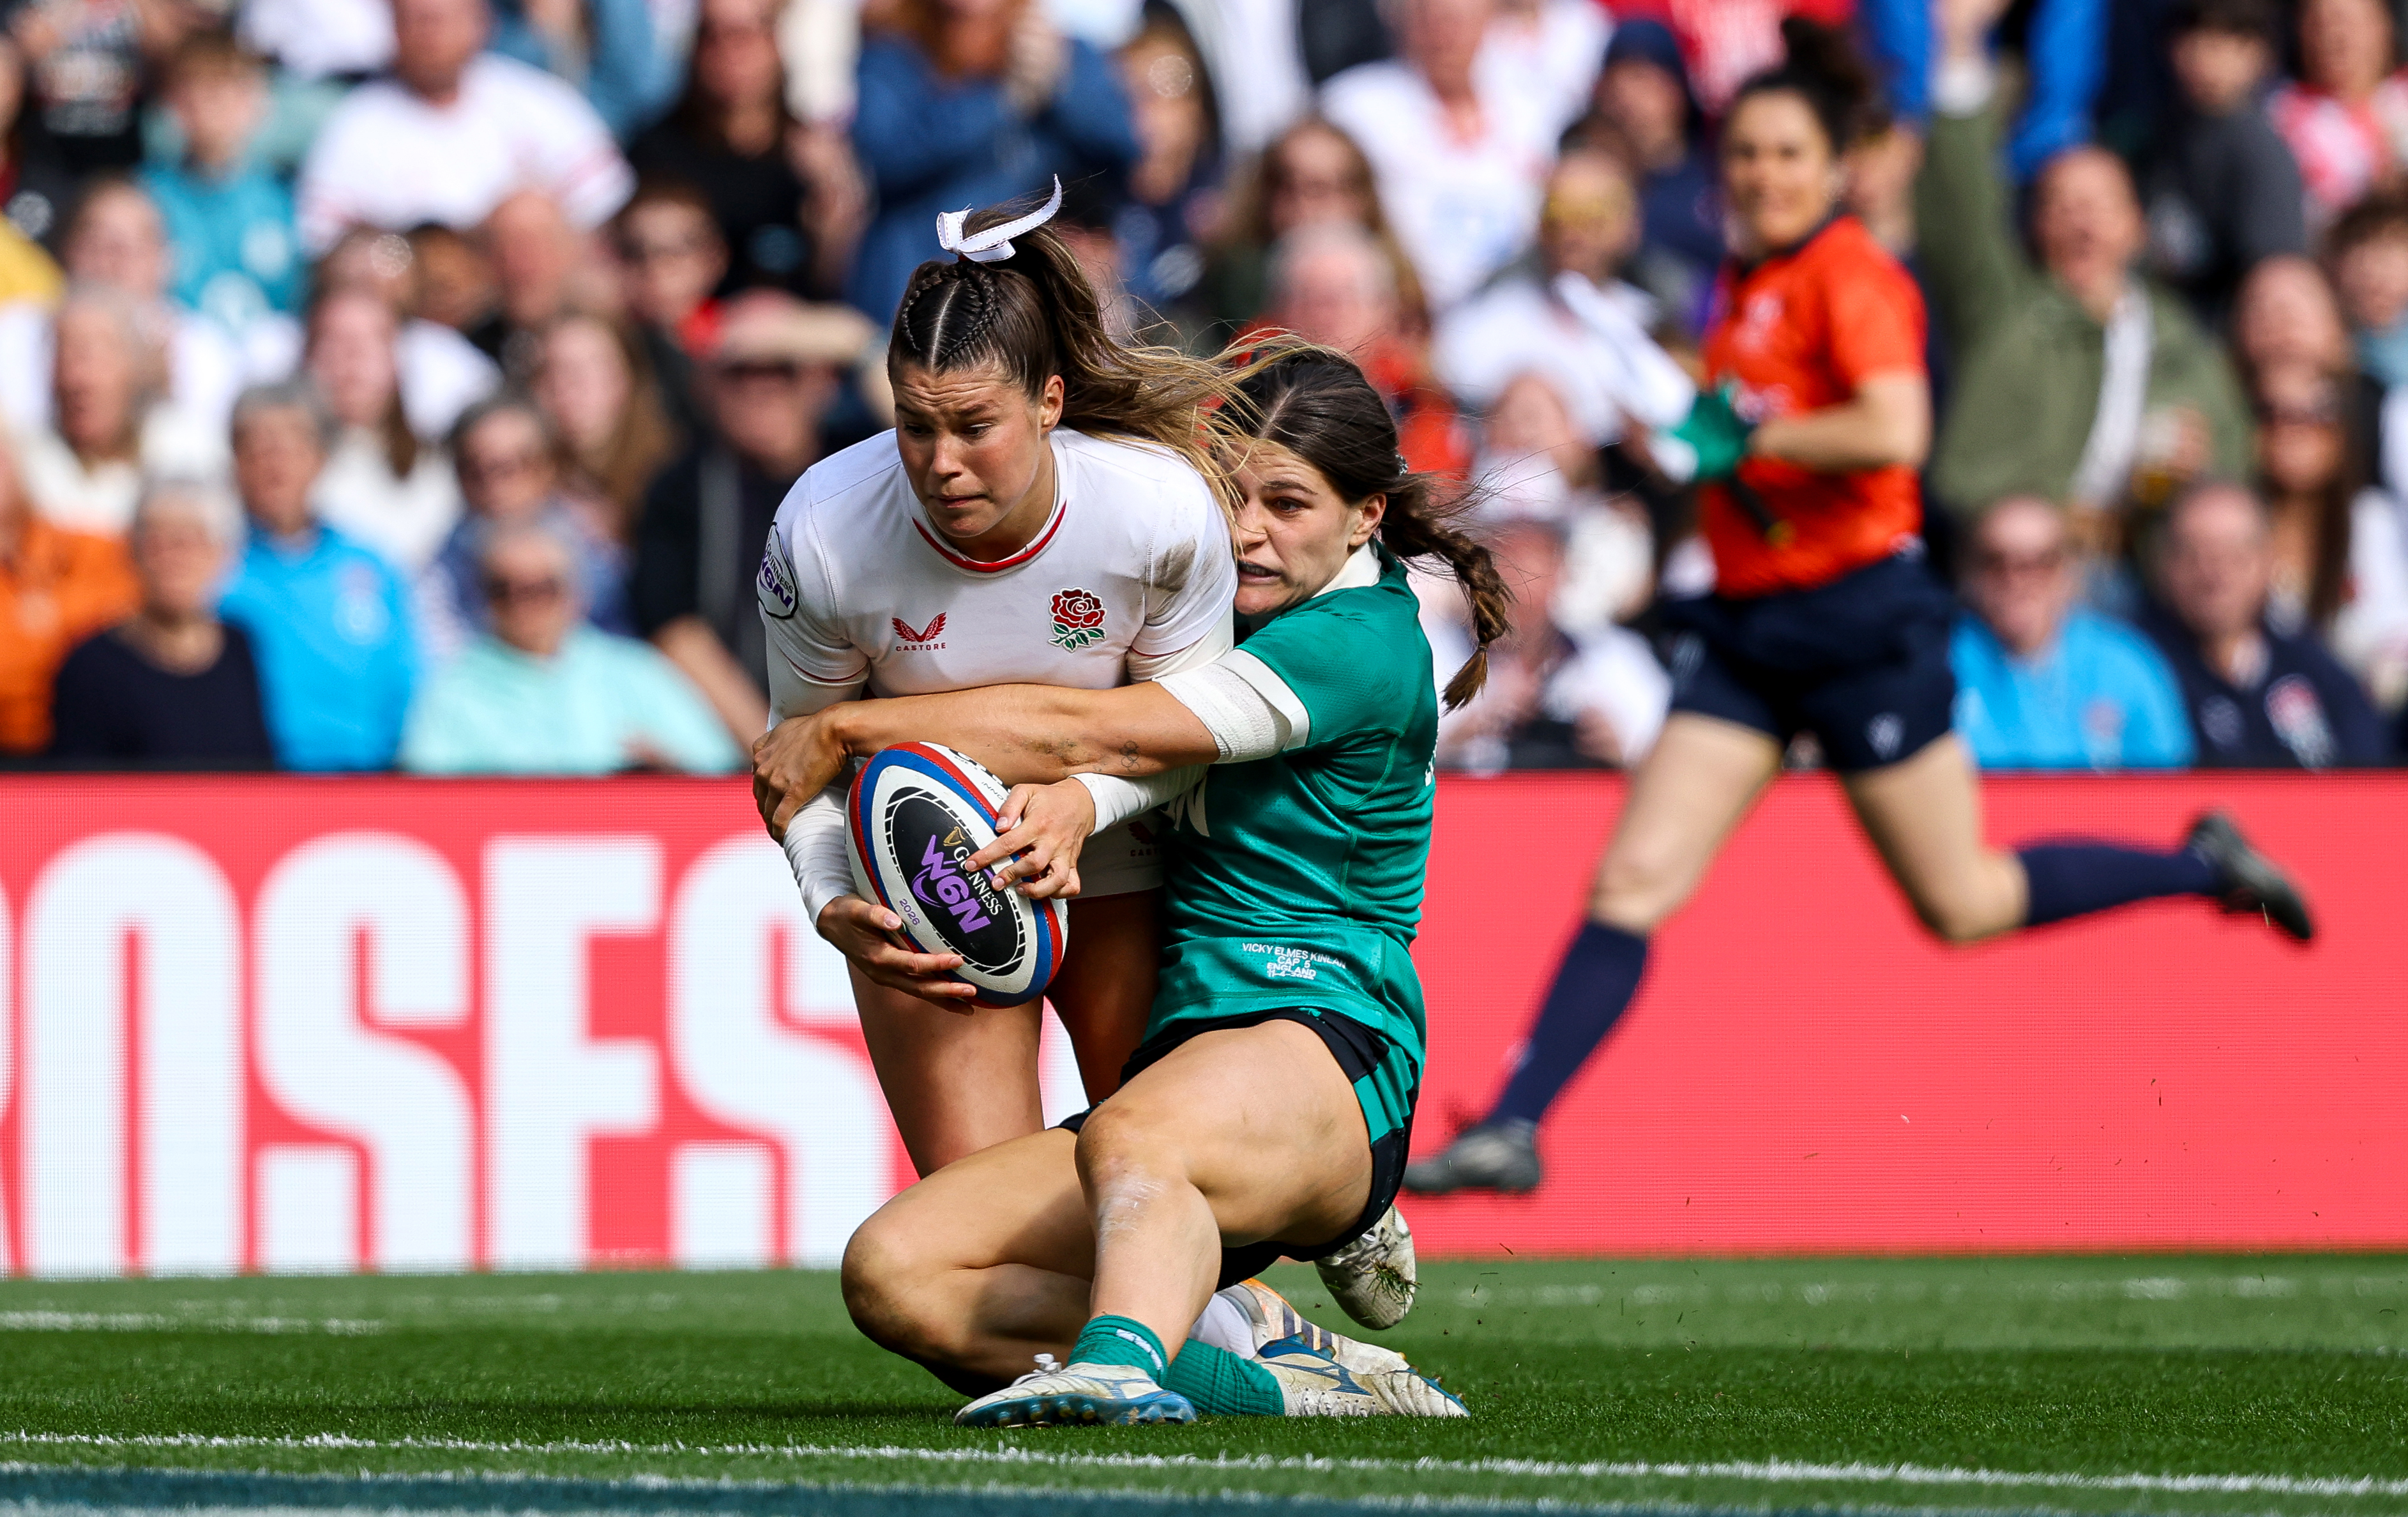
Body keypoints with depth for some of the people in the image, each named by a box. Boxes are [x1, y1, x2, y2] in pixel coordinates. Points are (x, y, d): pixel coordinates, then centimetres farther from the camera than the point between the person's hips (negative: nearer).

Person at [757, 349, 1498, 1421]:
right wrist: (1074, 804, -23)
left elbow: (1088, 733, -10)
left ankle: (1120, 1360, -75)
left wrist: (843, 729, -3)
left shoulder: (1362, 643, -7)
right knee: (891, 1272, -14)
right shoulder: (1240, 616, 21)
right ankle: (1266, 1380, -23)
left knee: (1131, 1139, -45)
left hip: (1323, 1046, -9)